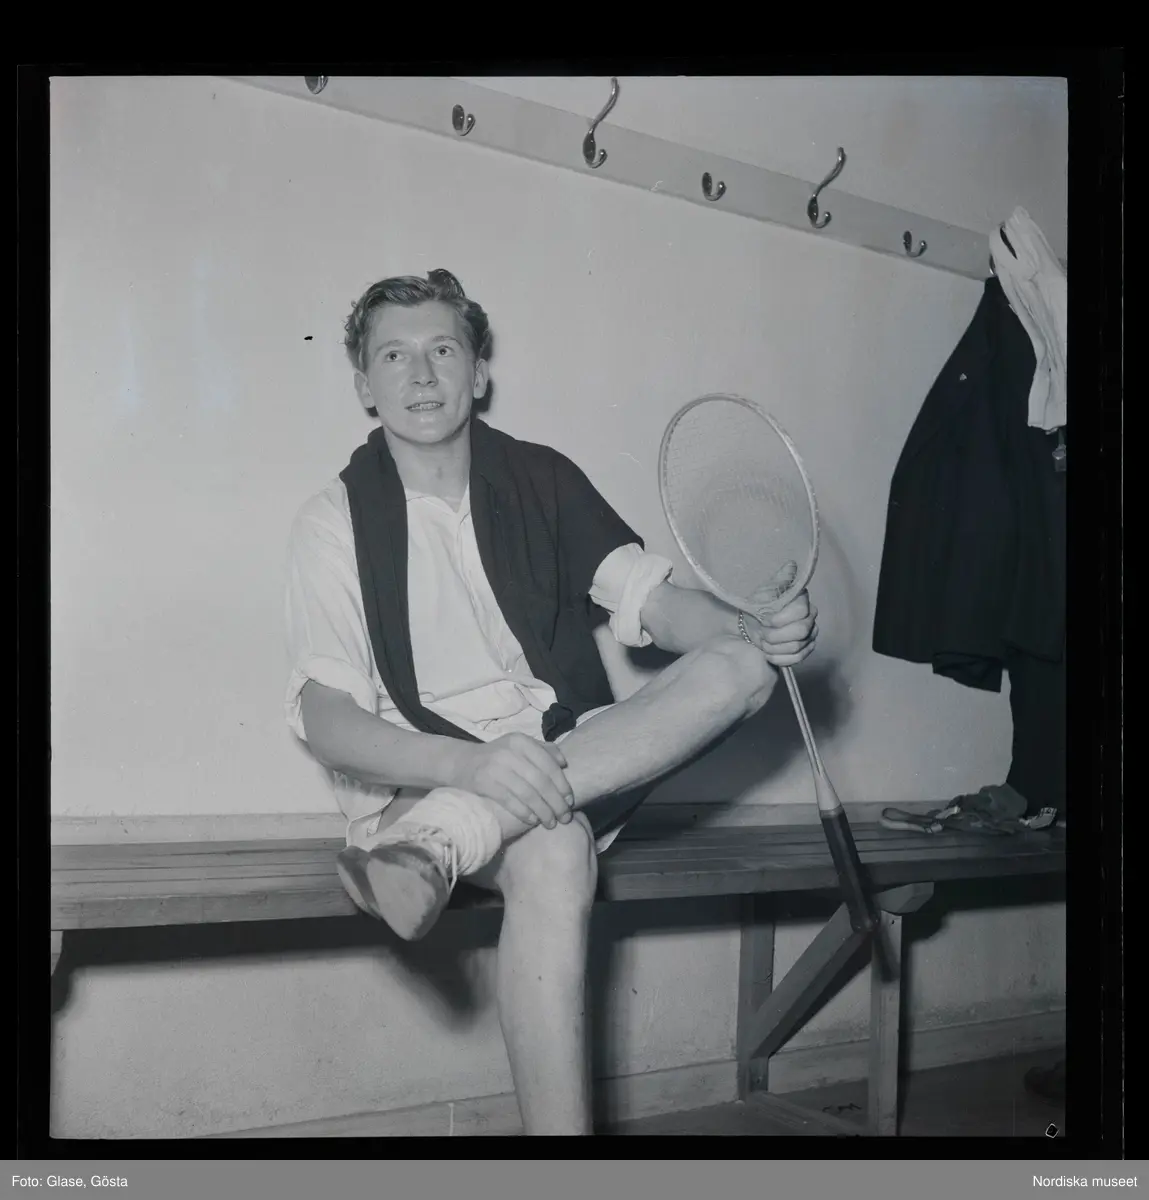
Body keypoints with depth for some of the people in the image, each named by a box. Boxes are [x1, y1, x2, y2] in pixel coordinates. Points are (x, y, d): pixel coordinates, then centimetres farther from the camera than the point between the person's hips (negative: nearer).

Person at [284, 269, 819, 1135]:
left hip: (569, 757, 5)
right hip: (427, 776, -4)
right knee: (554, 855, -36)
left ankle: (436, 850, -31)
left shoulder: (541, 479, 10)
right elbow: (325, 718, -12)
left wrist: (756, 631, -22)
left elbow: (650, 598, 1)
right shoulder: (337, 519, -1)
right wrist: (472, 762, -30)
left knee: (739, 667, -19)